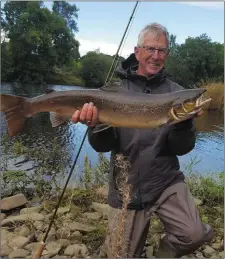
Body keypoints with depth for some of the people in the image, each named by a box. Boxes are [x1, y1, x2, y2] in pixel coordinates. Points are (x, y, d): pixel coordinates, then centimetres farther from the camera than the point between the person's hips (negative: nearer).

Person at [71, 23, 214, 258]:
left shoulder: (176, 92, 0)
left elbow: (182, 148, -5)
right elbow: (103, 146, -7)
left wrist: (183, 122, -25)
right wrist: (96, 125, -28)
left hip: (166, 182, 1)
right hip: (126, 188, 0)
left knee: (195, 235, -19)